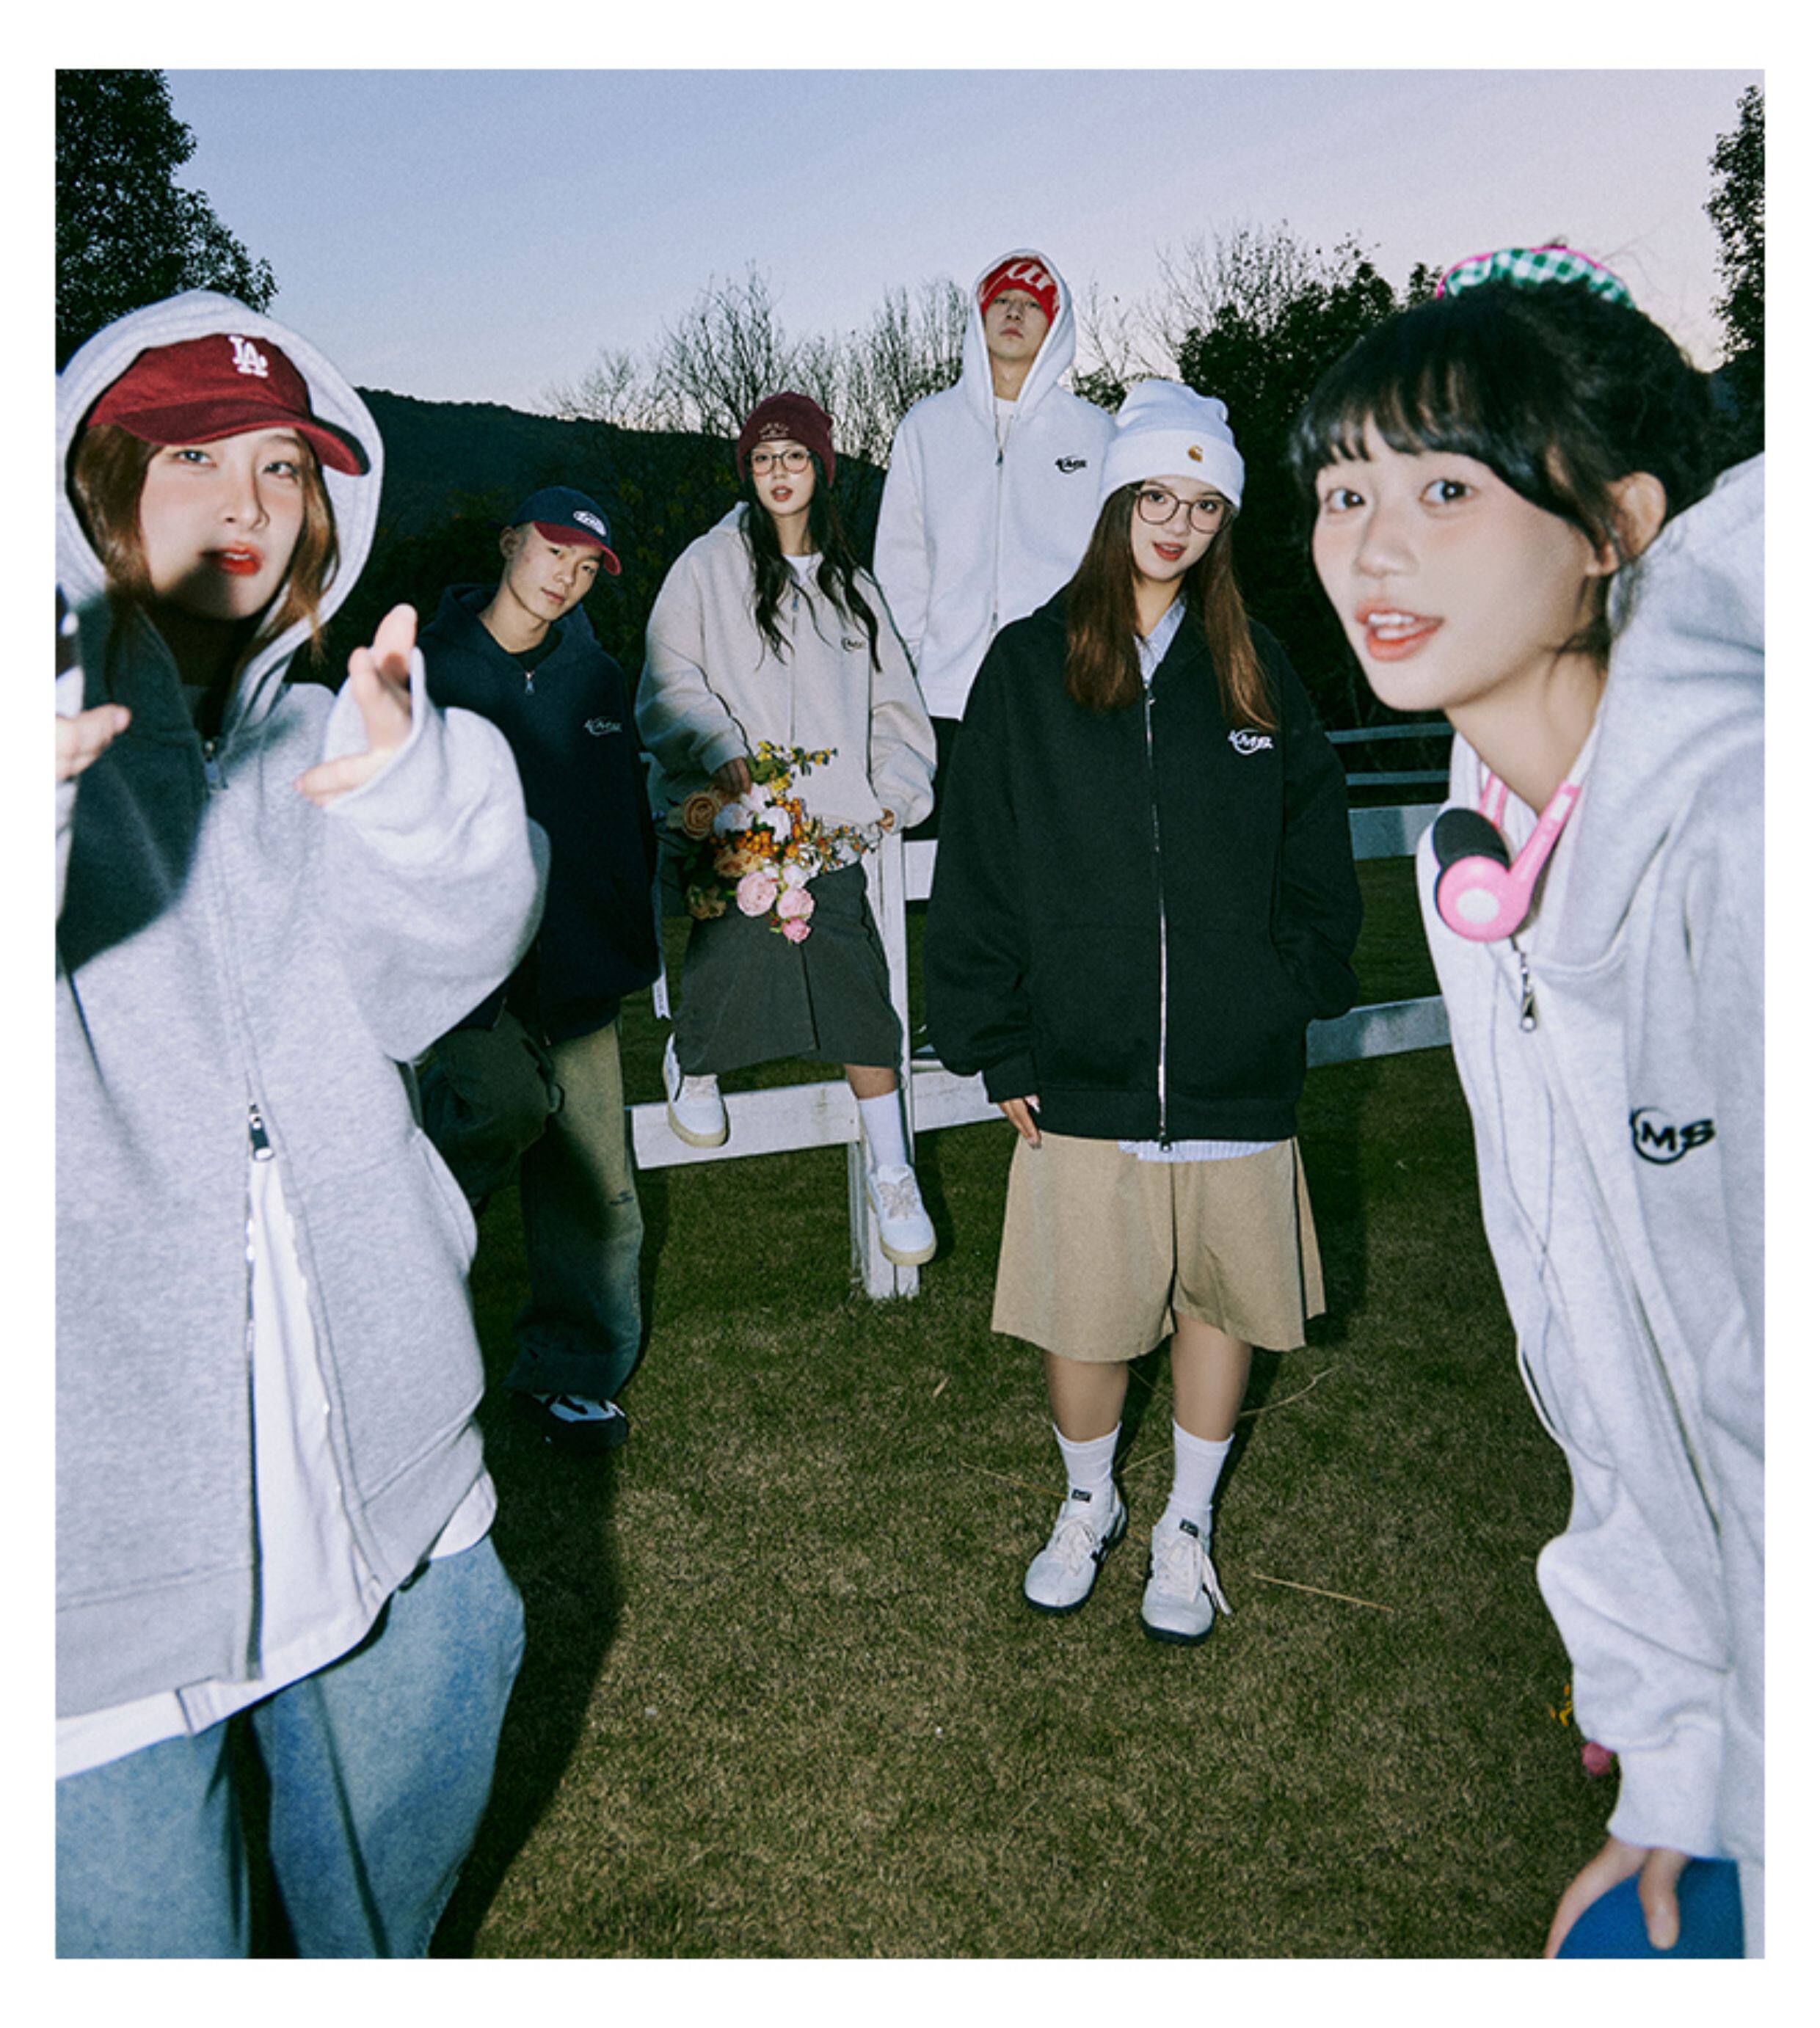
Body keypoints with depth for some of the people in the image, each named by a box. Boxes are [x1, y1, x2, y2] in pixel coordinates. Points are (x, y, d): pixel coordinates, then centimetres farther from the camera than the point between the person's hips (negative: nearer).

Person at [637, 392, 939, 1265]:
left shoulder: (851, 586, 20)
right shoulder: (708, 567, 9)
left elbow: (893, 704, 21)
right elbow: (669, 684, 3)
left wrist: (891, 794, 6)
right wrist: (724, 751, -14)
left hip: (831, 827, 3)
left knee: (861, 997, -9)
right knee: (742, 926, -26)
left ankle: (891, 1176, 5)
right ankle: (692, 1061, 9)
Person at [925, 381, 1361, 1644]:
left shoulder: (1254, 668, 7)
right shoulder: (1031, 664, 1)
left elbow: (1314, 840, 12)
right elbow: (979, 865, 0)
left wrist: (1293, 993, 1)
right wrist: (1000, 1046, -3)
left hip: (1239, 1066, 2)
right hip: (1082, 1063, -1)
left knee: (1222, 1295, 13)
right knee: (1082, 1313, 6)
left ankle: (1188, 1523, 35)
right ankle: (1088, 1503, 35)